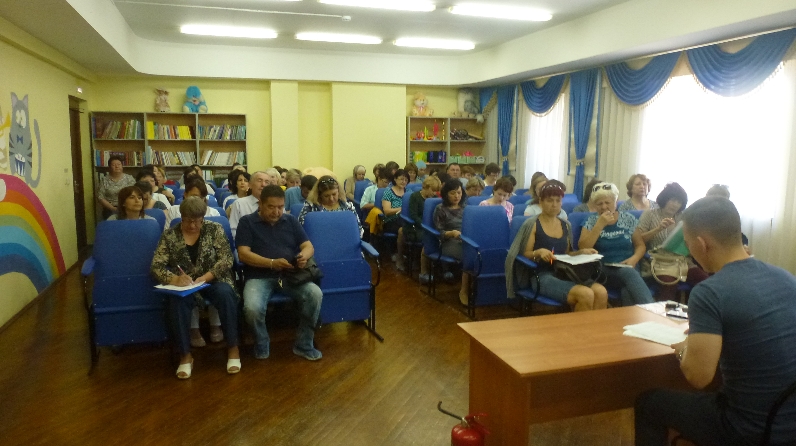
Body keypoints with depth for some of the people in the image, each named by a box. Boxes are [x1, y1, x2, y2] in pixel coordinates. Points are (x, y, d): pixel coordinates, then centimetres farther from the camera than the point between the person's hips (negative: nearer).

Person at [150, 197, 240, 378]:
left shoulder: (214, 229, 0)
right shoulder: (170, 235, 2)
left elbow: (226, 260, -7)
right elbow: (156, 267, -4)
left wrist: (205, 277, -23)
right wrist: (174, 279, -25)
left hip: (213, 281, 0)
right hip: (183, 285, 1)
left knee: (225, 293, -34)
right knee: (177, 300, -34)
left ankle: (232, 347, -20)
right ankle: (185, 355, -22)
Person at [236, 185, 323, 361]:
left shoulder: (291, 221, 14)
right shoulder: (247, 222, 3)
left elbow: (308, 246, 10)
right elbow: (243, 253, -7)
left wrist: (304, 256, -16)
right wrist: (272, 263, -21)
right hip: (259, 276, -2)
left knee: (315, 294, -25)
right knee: (252, 308, -33)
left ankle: (304, 344, -5)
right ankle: (262, 344, 1)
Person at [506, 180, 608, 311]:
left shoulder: (566, 225, 17)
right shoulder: (532, 224, 0)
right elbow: (525, 254, -2)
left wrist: (581, 252, 6)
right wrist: (539, 252, -21)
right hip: (543, 275, -6)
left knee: (601, 292, -23)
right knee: (586, 295, -29)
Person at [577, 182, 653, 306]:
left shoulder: (628, 219, 10)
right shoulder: (591, 221, 6)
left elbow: (640, 245, 13)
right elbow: (583, 248, -7)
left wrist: (634, 258, -10)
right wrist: (600, 225, -13)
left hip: (628, 268, 2)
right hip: (602, 271, -2)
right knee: (629, 274, -35)